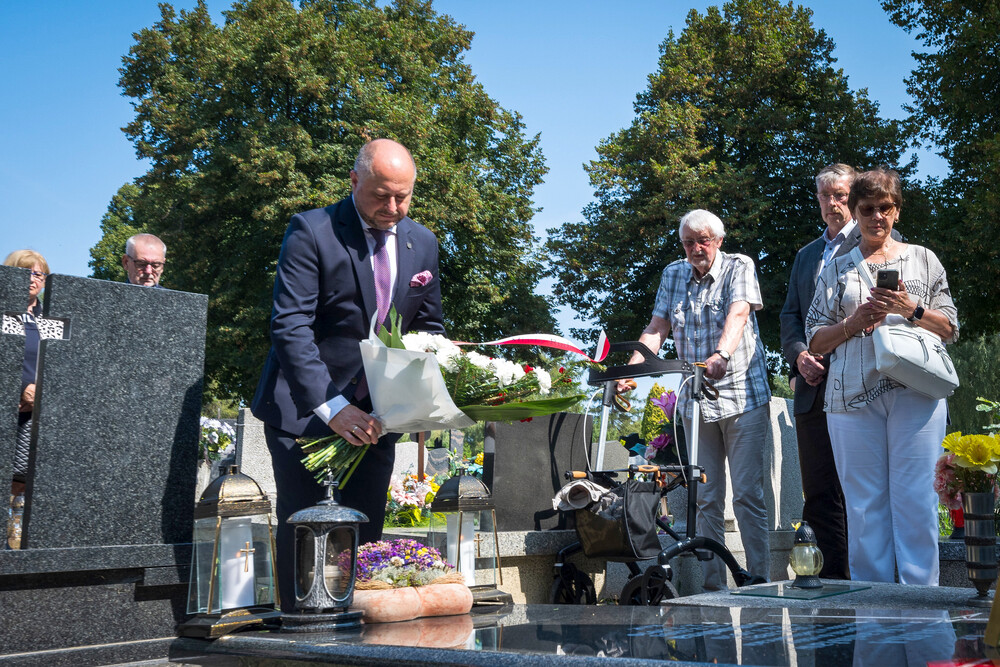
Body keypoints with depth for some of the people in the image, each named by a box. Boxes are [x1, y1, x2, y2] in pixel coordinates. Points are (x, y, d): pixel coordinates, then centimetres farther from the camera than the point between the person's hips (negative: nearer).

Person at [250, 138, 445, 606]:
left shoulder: (422, 242, 6)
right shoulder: (312, 230, -11)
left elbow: (429, 328, 16)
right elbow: (289, 326, -18)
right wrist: (331, 406, -26)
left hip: (375, 414, 5)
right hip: (305, 409, -4)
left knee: (365, 534, 5)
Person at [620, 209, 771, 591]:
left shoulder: (739, 267, -2)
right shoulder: (673, 275, 11)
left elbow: (738, 314, -20)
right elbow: (657, 327, 5)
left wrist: (721, 355, -40)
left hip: (743, 396, -4)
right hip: (695, 400, 4)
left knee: (747, 493, -5)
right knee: (706, 498, 5)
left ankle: (759, 582, 3)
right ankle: (713, 585, 10)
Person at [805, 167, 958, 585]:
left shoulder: (922, 259, 16)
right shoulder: (836, 269, 17)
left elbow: (950, 329, 12)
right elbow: (815, 340, 12)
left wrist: (911, 309, -6)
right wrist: (854, 323, -6)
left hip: (915, 391, -1)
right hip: (853, 395, 1)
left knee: (916, 499, -6)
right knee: (864, 503, 0)